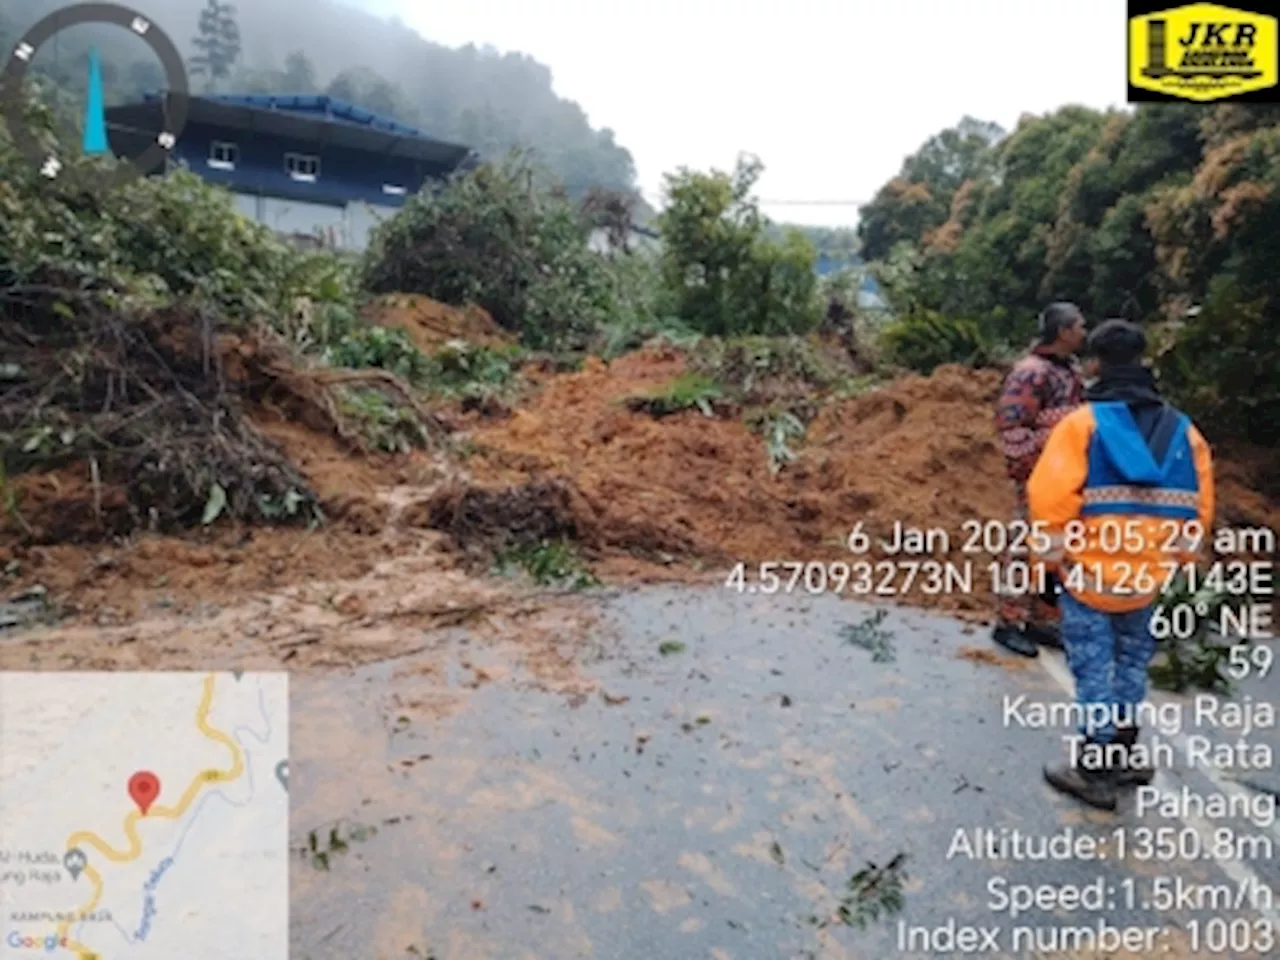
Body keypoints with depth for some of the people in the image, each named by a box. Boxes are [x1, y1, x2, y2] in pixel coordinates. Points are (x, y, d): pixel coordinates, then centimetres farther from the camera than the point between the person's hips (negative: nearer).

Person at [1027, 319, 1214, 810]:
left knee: (1094, 670, 5)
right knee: (1130, 664, 21)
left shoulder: (1082, 422, -13)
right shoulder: (1183, 429, 3)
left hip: (1088, 573, -5)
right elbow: (1198, 509, 8)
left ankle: (1095, 771, 13)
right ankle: (1122, 756, 34)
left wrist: (1055, 554, -7)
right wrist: (1175, 559, 19)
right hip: (1146, 578, 5)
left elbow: (1049, 496, -20)